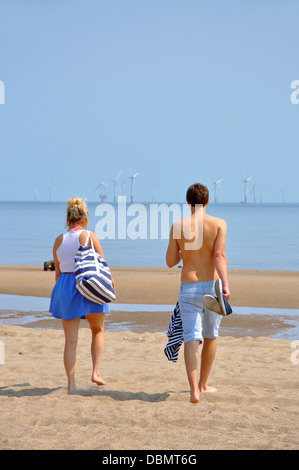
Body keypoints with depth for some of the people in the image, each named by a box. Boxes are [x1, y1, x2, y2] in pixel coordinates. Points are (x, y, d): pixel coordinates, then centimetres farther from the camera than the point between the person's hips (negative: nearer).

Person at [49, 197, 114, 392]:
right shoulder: (90, 236, -7)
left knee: (71, 339, 5)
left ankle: (71, 383, 2)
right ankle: (96, 372, 8)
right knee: (98, 331, 19)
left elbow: (57, 271, 10)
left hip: (65, 287, 2)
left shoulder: (59, 240, 3)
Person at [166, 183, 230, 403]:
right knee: (211, 336, 19)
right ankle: (203, 384, 31)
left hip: (188, 288, 0)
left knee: (191, 337, -2)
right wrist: (225, 284, -25)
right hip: (212, 286, 0)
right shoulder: (219, 224, -3)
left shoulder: (178, 226, 1)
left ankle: (194, 389, -18)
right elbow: (220, 256, -17)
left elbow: (170, 262, 5)